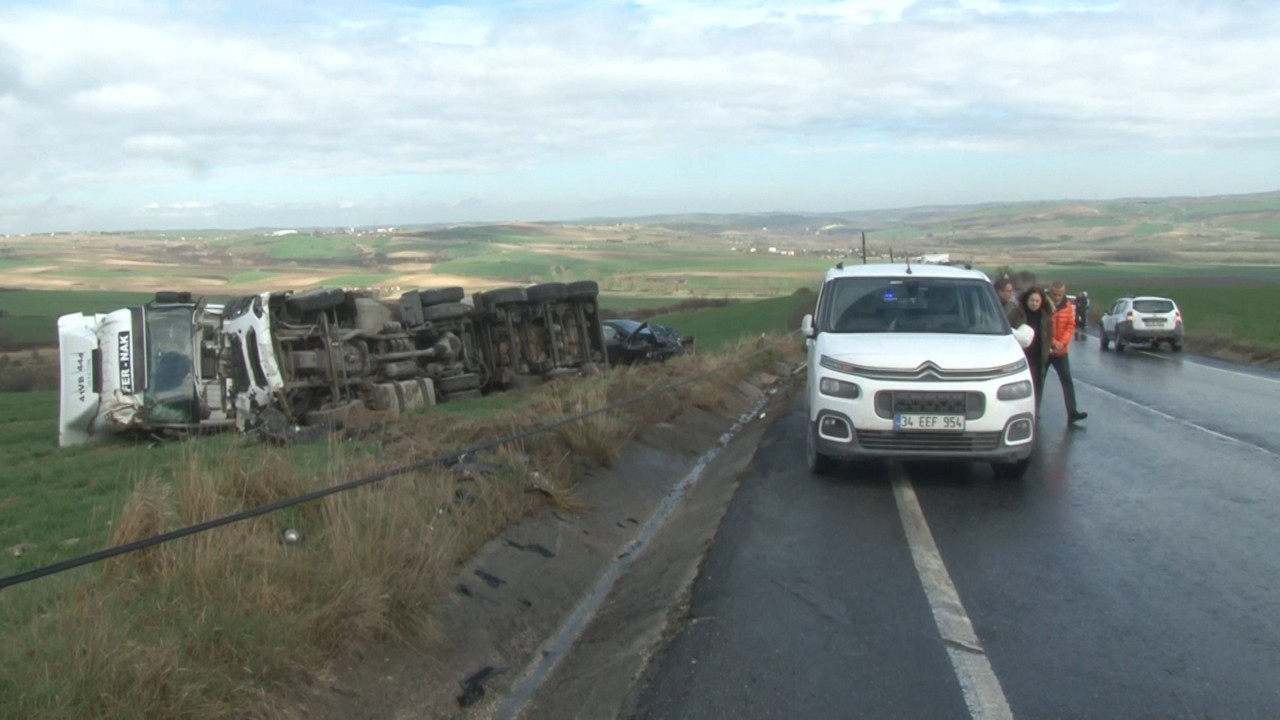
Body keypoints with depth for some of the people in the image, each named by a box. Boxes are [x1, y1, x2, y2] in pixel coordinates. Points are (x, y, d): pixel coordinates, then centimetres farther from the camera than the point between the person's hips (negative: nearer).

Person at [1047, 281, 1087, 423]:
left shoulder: (1068, 306, 0)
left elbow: (1071, 326, -1)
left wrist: (1062, 343, -15)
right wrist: (1053, 343, -19)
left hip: (1061, 351, 3)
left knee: (1067, 381, -3)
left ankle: (1072, 412, -5)